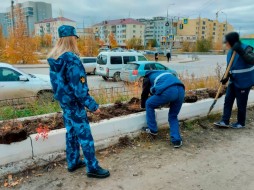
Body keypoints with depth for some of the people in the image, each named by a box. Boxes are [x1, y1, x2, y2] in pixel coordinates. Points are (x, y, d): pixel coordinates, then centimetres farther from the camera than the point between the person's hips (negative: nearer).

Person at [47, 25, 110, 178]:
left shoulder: (54, 59, 6)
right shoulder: (71, 59, -22)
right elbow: (79, 87, -25)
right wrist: (92, 105, -20)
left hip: (64, 102, 9)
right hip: (74, 103, -9)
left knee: (72, 132, 18)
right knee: (85, 135, 0)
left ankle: (73, 162, 30)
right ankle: (92, 168, 10)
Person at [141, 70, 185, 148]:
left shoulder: (148, 77, 26)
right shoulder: (163, 73, 43)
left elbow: (144, 93, 28)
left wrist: (143, 106, 46)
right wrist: (157, 104, 59)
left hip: (168, 91, -6)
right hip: (181, 90, 6)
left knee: (149, 104, 19)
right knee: (173, 117, 22)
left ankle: (152, 129, 25)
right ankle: (176, 140, 12)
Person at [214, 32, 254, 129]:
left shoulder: (246, 49, -16)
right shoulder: (231, 51, 7)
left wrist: (241, 52, -41)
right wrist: (226, 77, 2)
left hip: (244, 82, -8)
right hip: (233, 81, 8)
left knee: (241, 103, 4)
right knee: (228, 100, 7)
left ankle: (241, 123, 22)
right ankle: (225, 121, 14)